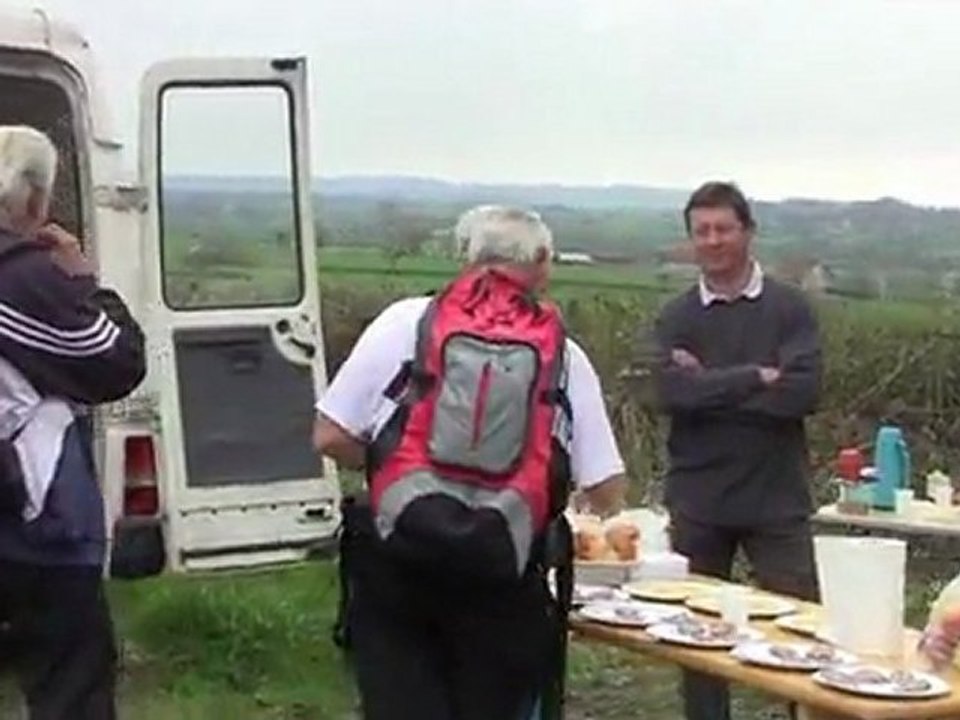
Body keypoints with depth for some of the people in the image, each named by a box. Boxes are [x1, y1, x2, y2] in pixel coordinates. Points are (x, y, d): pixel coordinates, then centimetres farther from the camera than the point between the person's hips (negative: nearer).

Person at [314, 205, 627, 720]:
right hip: (499, 572, 1)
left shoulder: (406, 322, 4)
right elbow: (607, 495, 6)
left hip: (399, 557, -1)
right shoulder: (564, 354, 6)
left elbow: (330, 438, 3)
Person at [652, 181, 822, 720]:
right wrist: (755, 378, -15)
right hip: (698, 499, 2)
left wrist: (712, 388, -12)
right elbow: (673, 393, -13)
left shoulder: (790, 308, 0)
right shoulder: (677, 317, 4)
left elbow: (804, 391, -14)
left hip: (776, 498, -1)